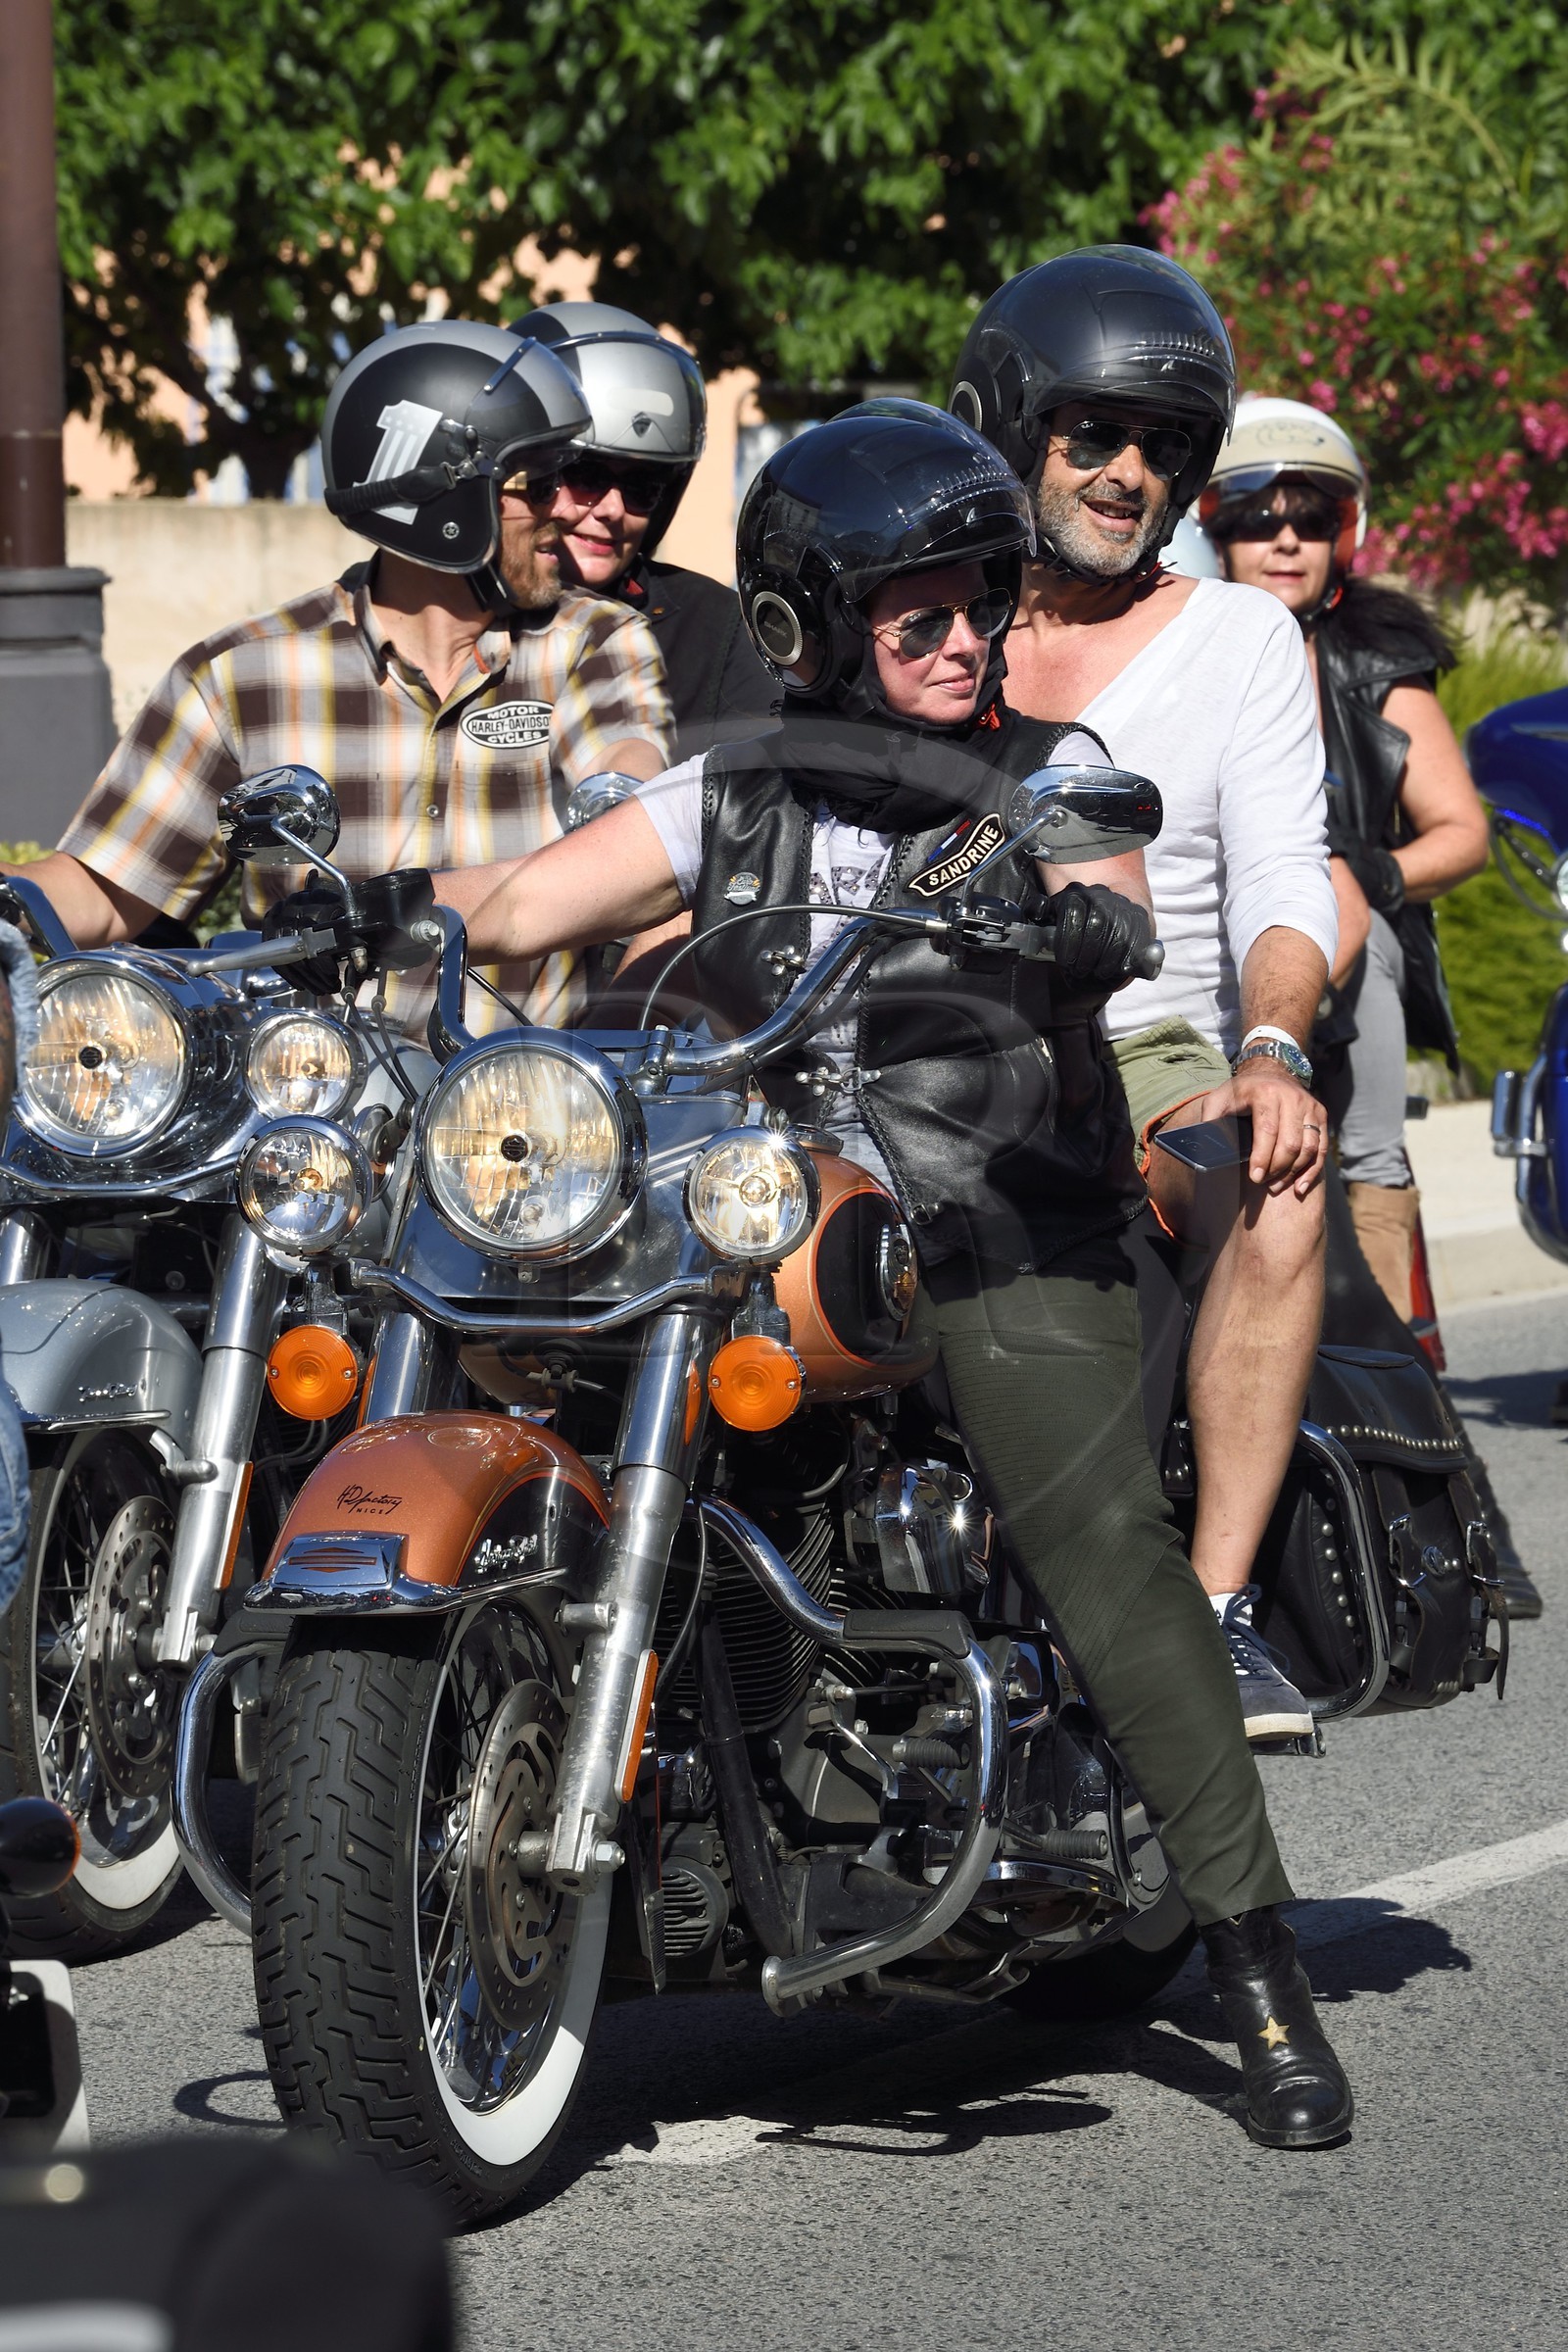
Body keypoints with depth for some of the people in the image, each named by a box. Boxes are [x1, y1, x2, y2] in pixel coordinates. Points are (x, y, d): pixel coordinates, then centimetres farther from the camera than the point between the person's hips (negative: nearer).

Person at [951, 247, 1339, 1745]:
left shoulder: (1237, 637, 10)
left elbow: (1283, 883, 0)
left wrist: (1269, 1049, -21)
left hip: (1150, 1058, 0)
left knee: (1278, 1182, -35)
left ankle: (1218, 1604, -31)